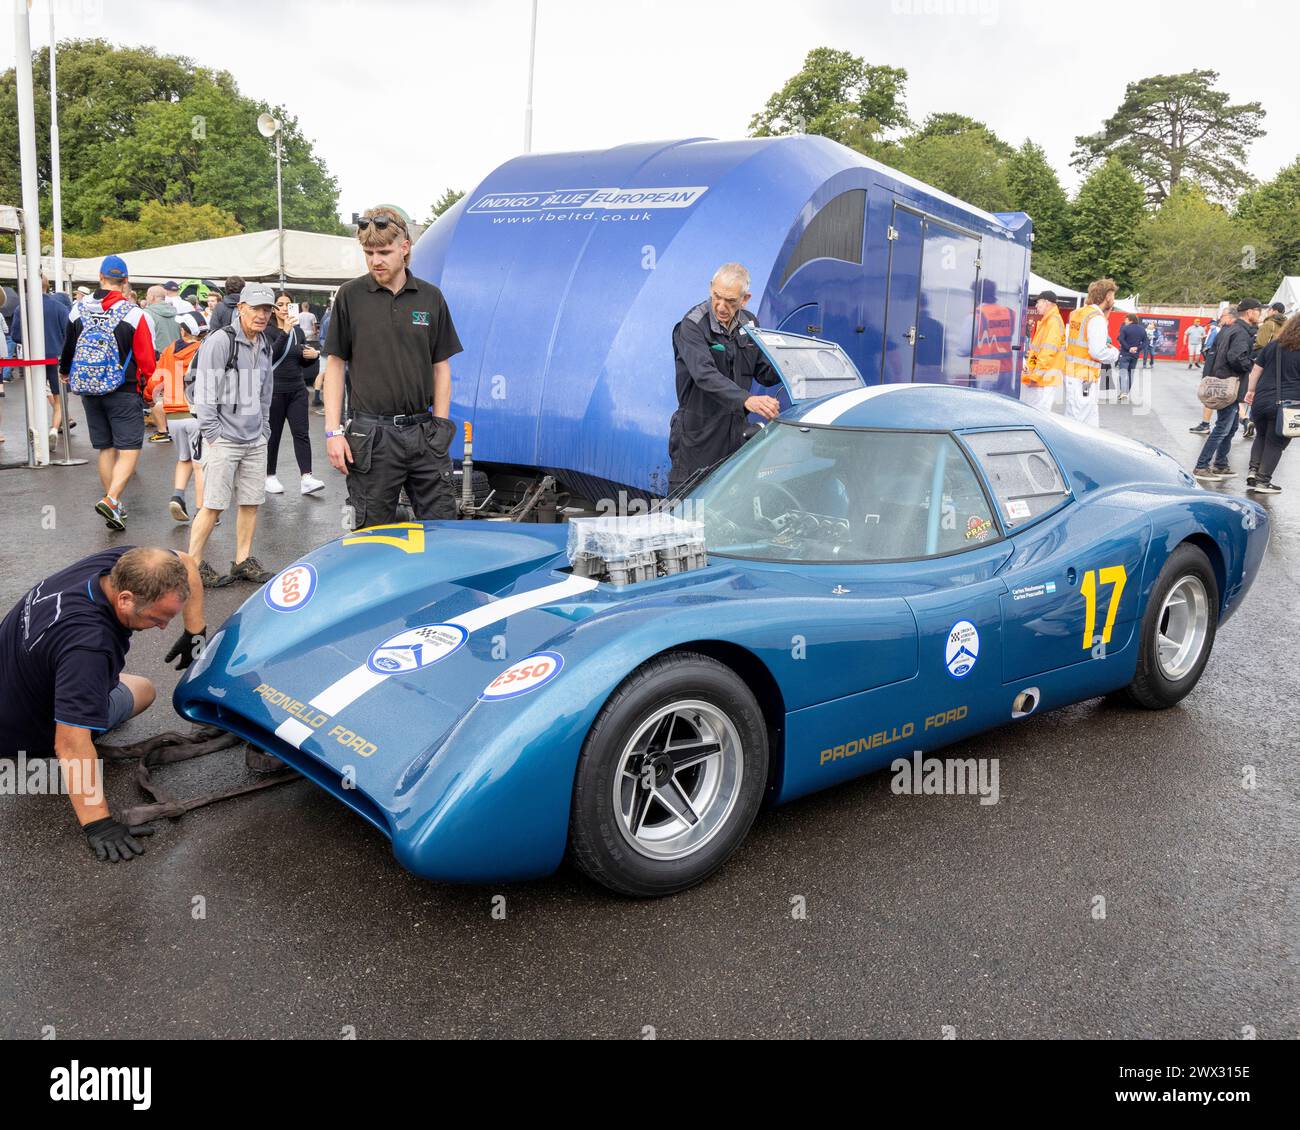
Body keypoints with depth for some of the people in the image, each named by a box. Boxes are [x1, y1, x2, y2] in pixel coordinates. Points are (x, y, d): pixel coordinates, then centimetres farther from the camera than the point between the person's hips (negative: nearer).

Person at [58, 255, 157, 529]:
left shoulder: (78, 309, 1)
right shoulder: (134, 314, -13)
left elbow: (69, 347, 15)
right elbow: (147, 361, -10)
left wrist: (64, 372, 36)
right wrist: (143, 386, 12)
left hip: (89, 392, 5)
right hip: (124, 392, -5)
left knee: (105, 449, 14)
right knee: (129, 450, -2)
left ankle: (115, 506, 20)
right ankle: (111, 499, -20)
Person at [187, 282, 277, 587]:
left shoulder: (265, 346, 14)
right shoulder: (220, 340, -10)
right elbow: (204, 391, -13)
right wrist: (212, 433, -15)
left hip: (255, 440, 7)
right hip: (224, 439, -7)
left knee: (251, 502, 9)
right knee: (213, 504, -5)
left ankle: (243, 561, 20)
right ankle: (193, 564, 6)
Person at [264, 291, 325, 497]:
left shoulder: (298, 331, 11)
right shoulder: (268, 331, -5)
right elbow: (271, 355, -23)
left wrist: (314, 355, -3)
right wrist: (285, 332, -30)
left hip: (297, 389, 4)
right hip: (274, 389, -4)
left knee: (301, 433, -5)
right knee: (273, 434, 5)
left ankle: (307, 478, -10)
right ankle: (269, 477, 17)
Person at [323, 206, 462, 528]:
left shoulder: (431, 297, 7)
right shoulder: (351, 296, 1)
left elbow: (441, 366, 10)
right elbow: (335, 364, 3)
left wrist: (440, 427, 1)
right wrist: (333, 431, -4)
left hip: (424, 432, 2)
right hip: (371, 437, -2)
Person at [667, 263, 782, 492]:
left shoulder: (749, 323, 7)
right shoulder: (692, 325, -14)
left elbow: (765, 374, 12)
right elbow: (704, 374, -29)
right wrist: (746, 400, -42)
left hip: (736, 434, 6)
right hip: (698, 437, -6)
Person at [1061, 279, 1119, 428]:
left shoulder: (1077, 313, 14)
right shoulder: (1097, 318, -13)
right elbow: (1098, 352, -21)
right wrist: (1115, 353, -1)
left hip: (1072, 373, 9)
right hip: (1084, 378, -9)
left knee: (1092, 423, 16)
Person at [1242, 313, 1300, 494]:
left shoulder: (1272, 346, 6)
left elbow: (1256, 370, 11)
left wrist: (1251, 390, 21)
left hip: (1261, 401, 4)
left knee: (1261, 437, 24)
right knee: (1275, 443, 7)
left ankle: (1253, 470, 11)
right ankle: (1263, 481, 7)